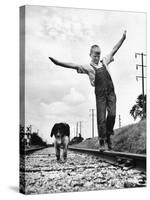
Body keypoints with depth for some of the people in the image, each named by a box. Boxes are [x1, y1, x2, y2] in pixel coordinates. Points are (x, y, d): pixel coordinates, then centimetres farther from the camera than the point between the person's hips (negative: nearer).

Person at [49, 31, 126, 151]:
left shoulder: (104, 62, 17)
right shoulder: (88, 67, 4)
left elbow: (114, 50, 24)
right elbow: (73, 66, -7)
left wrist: (123, 38, 28)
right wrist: (58, 63, -18)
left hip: (111, 93, 3)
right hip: (100, 95, -3)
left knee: (112, 114, -12)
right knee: (101, 119, -4)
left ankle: (108, 136, 8)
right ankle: (102, 143, 3)